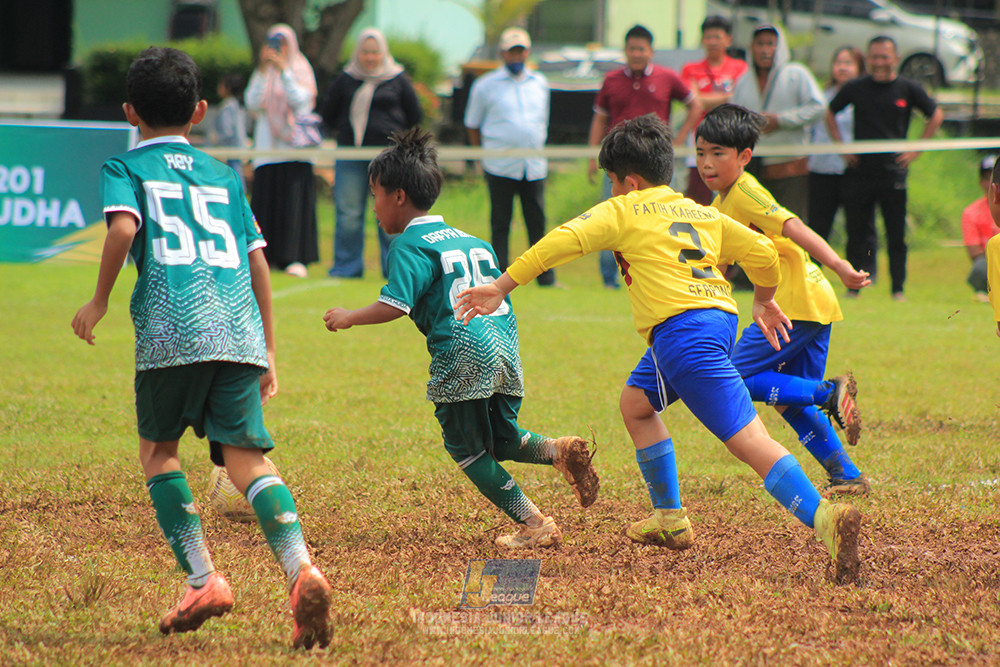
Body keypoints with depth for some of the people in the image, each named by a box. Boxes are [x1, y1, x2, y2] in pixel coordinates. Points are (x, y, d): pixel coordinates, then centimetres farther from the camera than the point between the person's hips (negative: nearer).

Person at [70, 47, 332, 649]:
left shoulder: (125, 168, 12)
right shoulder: (224, 176, 24)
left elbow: (124, 227, -9)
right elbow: (257, 261, 20)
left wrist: (100, 301, 2)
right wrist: (268, 352, 24)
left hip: (172, 327, -3)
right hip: (239, 329, 3)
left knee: (158, 448, 16)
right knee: (247, 457, -3)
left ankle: (203, 578, 2)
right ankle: (301, 567, -28)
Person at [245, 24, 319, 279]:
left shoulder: (302, 71, 8)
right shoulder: (262, 74, 15)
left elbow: (299, 100, -10)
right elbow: (253, 103, -1)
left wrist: (283, 70, -15)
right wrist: (263, 71, -9)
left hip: (295, 147, -3)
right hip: (267, 148, 3)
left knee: (294, 199, -11)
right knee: (266, 201, -3)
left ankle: (296, 258, -15)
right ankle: (263, 256, -1)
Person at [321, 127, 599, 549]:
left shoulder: (408, 246, -2)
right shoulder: (474, 242, 23)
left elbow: (395, 305, -14)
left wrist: (349, 318, -1)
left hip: (463, 355, -7)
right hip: (506, 348, 7)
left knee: (466, 448, 7)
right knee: (501, 440, 21)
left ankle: (533, 524, 0)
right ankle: (559, 451, -8)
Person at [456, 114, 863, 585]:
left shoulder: (623, 212, 7)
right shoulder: (702, 214, 24)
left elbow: (560, 243, 1)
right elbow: (763, 252, 22)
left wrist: (500, 289, 5)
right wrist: (764, 301, 41)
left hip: (683, 329, -8)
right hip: (718, 316, 8)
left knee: (748, 440, -15)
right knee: (636, 403, 27)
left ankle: (825, 519, -33)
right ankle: (670, 520, 32)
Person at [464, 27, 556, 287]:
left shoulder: (540, 83, 13)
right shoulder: (485, 85, 2)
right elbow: (472, 124, 9)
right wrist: (482, 155, 5)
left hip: (534, 165, 3)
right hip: (501, 166, -3)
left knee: (537, 222, 1)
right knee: (500, 223, -1)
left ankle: (546, 277, 4)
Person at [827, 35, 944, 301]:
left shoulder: (908, 89, 2)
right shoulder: (855, 88, 4)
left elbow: (936, 116, 13)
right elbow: (829, 114, 18)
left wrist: (916, 150, 6)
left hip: (893, 172, -1)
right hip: (859, 172, 1)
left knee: (897, 236, 0)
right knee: (857, 232, 2)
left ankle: (898, 289, 7)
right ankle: (853, 286, 11)